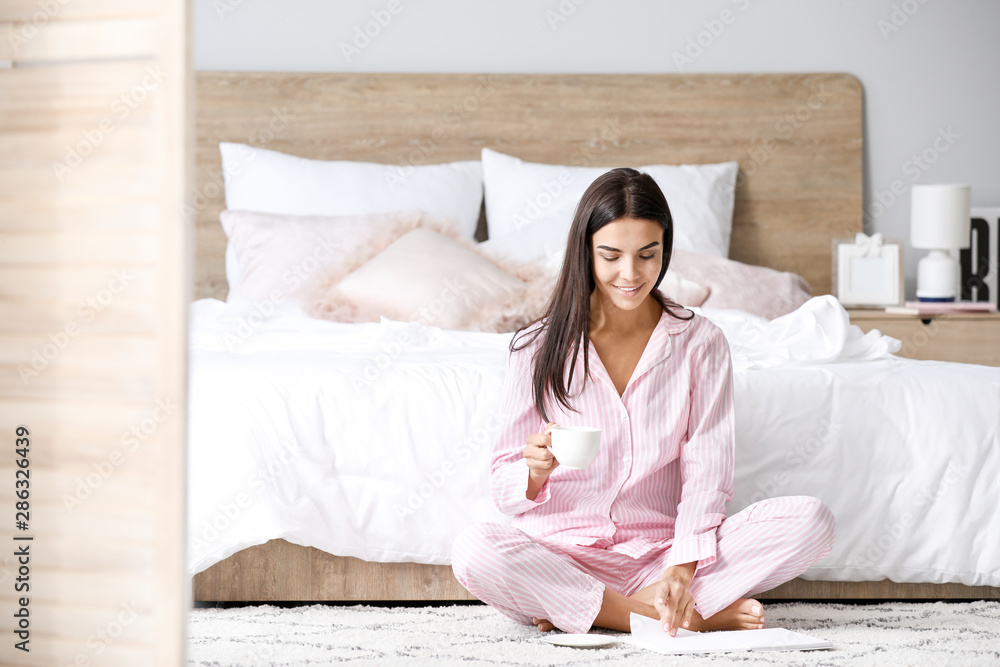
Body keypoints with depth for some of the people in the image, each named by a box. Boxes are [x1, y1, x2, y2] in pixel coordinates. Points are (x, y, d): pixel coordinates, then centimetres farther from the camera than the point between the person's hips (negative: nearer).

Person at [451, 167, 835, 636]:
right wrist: (536, 470, -26)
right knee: (473, 551, -34)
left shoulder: (700, 343, 2)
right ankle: (698, 615, -23)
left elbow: (706, 472, -4)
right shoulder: (538, 350, -1)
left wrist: (684, 566, -22)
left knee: (811, 522, -22)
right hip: (565, 553, -1)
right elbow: (506, 490, -1)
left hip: (662, 550, 1)